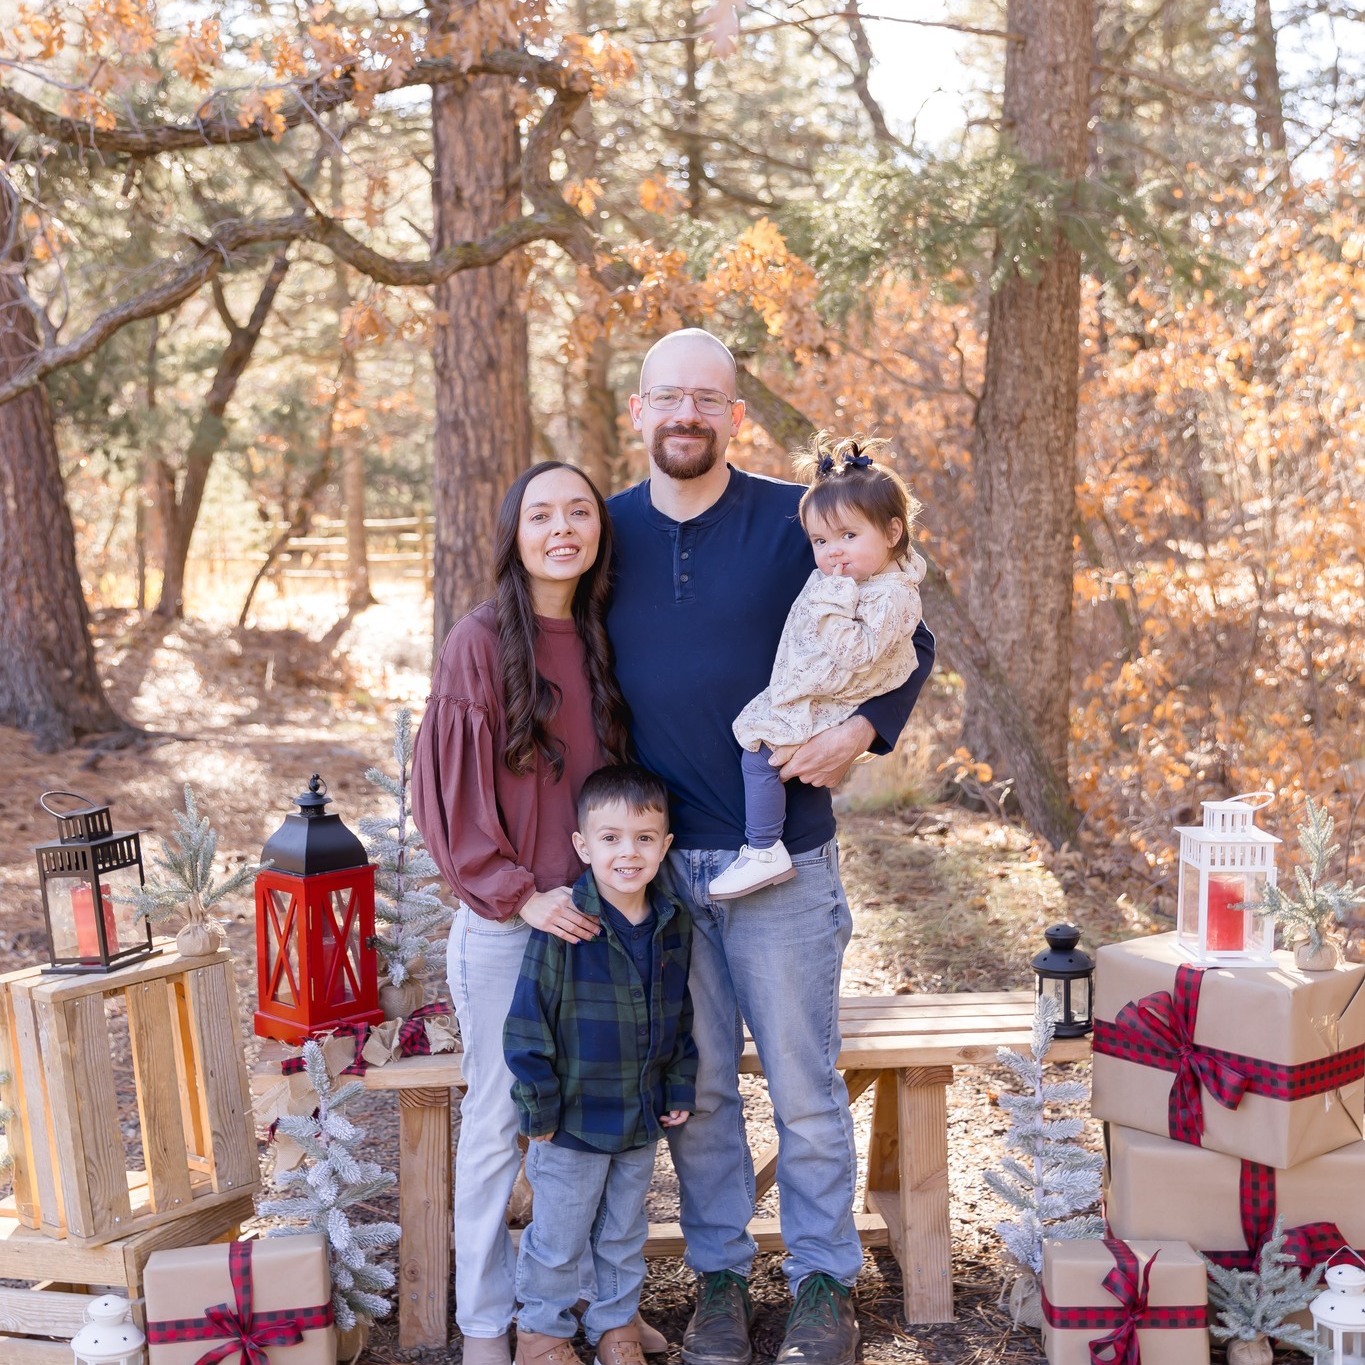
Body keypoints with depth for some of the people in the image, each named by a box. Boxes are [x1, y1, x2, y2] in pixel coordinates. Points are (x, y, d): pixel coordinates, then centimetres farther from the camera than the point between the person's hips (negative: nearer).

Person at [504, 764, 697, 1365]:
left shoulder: (674, 926, -2)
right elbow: (528, 1023, -16)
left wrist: (681, 1090, 8)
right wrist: (538, 1109, -14)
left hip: (642, 1120, 5)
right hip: (574, 1119, -4)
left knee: (624, 1232, 20)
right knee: (558, 1237, 11)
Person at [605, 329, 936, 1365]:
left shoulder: (797, 522, -4)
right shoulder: (609, 532, 5)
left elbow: (909, 640, 3)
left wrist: (862, 727, -15)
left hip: (779, 855, -2)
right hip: (655, 858, 3)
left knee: (805, 1090, 6)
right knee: (696, 1088, 12)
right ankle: (719, 1278, 27)